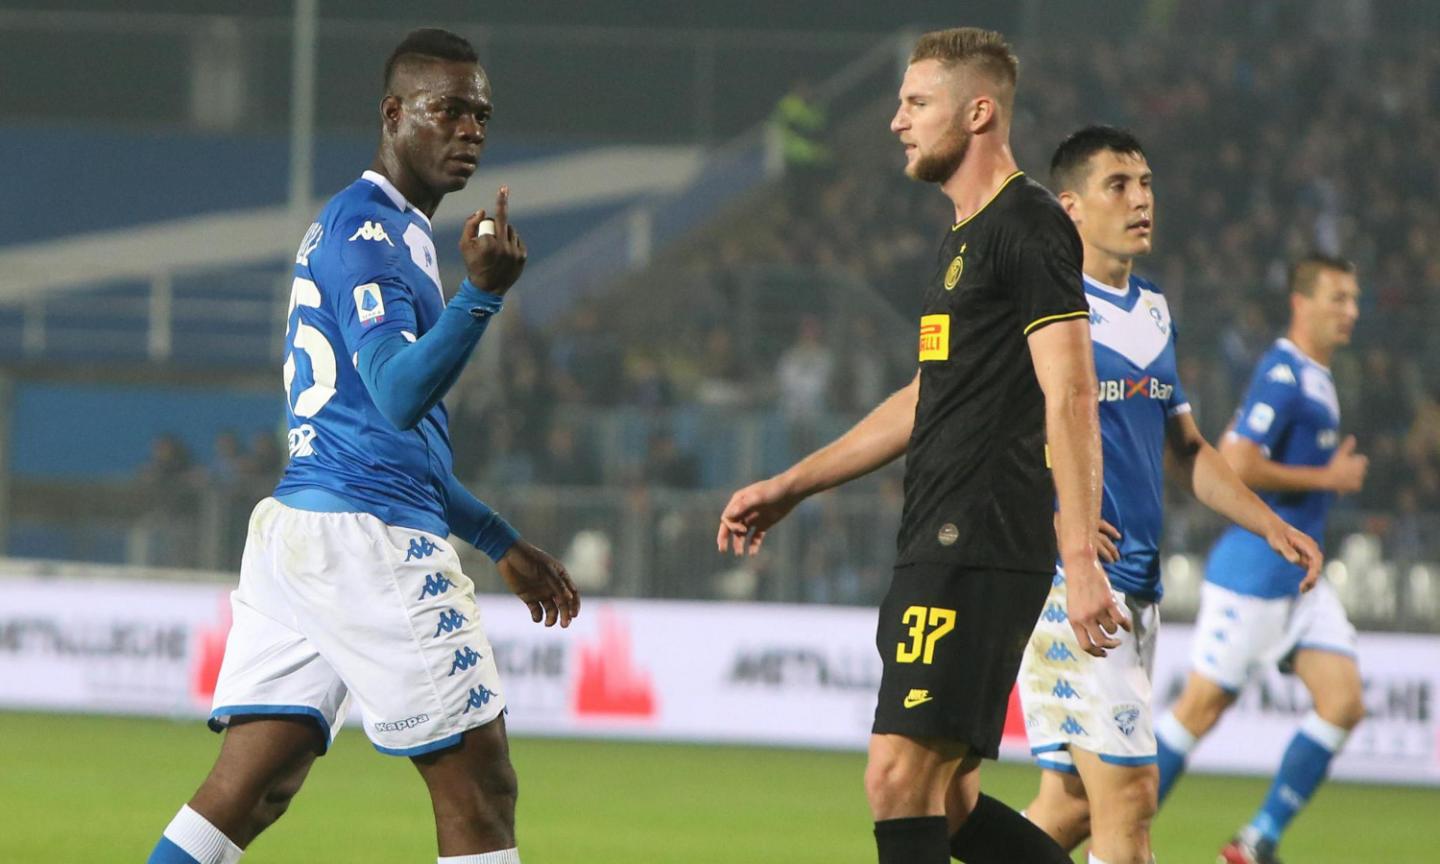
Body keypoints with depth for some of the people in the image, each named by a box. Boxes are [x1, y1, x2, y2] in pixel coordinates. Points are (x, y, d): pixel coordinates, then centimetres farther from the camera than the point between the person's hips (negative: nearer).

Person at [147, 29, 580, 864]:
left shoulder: (374, 230, 22)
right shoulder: (369, 235, -10)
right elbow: (399, 395, -25)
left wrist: (500, 542, 30)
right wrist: (482, 294, -39)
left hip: (298, 522, 10)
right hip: (370, 540, -10)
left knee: (250, 788, 2)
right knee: (479, 790, -3)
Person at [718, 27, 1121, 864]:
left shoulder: (1030, 226, -9)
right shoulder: (965, 238, 21)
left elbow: (1070, 398, -17)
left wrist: (1082, 560, -25)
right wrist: (790, 487, 31)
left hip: (981, 553, -10)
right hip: (940, 551, 10)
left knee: (902, 777, -14)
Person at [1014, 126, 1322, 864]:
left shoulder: (1153, 313, 15)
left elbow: (1186, 449, 24)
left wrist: (1272, 527, 13)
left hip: (1137, 581, 8)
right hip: (1067, 579, -8)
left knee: (1073, 800, 10)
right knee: (1128, 791, -14)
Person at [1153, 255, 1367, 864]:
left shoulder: (1316, 379, 16)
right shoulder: (1283, 375, -14)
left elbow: (1226, 447, 26)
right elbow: (1236, 467, -23)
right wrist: (1325, 478, -15)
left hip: (1301, 577, 9)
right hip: (1253, 569, -9)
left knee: (1344, 703, -3)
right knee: (1204, 705, -4)